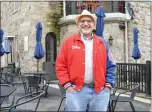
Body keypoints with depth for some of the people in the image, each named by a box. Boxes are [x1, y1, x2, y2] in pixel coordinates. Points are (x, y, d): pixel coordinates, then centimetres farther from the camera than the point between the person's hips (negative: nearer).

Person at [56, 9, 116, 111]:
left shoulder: (102, 43, 10)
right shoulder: (69, 41, 4)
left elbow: (110, 66, 10)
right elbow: (60, 65, 1)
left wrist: (108, 85, 2)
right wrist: (67, 85, -6)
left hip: (100, 91, 3)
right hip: (75, 91, -2)